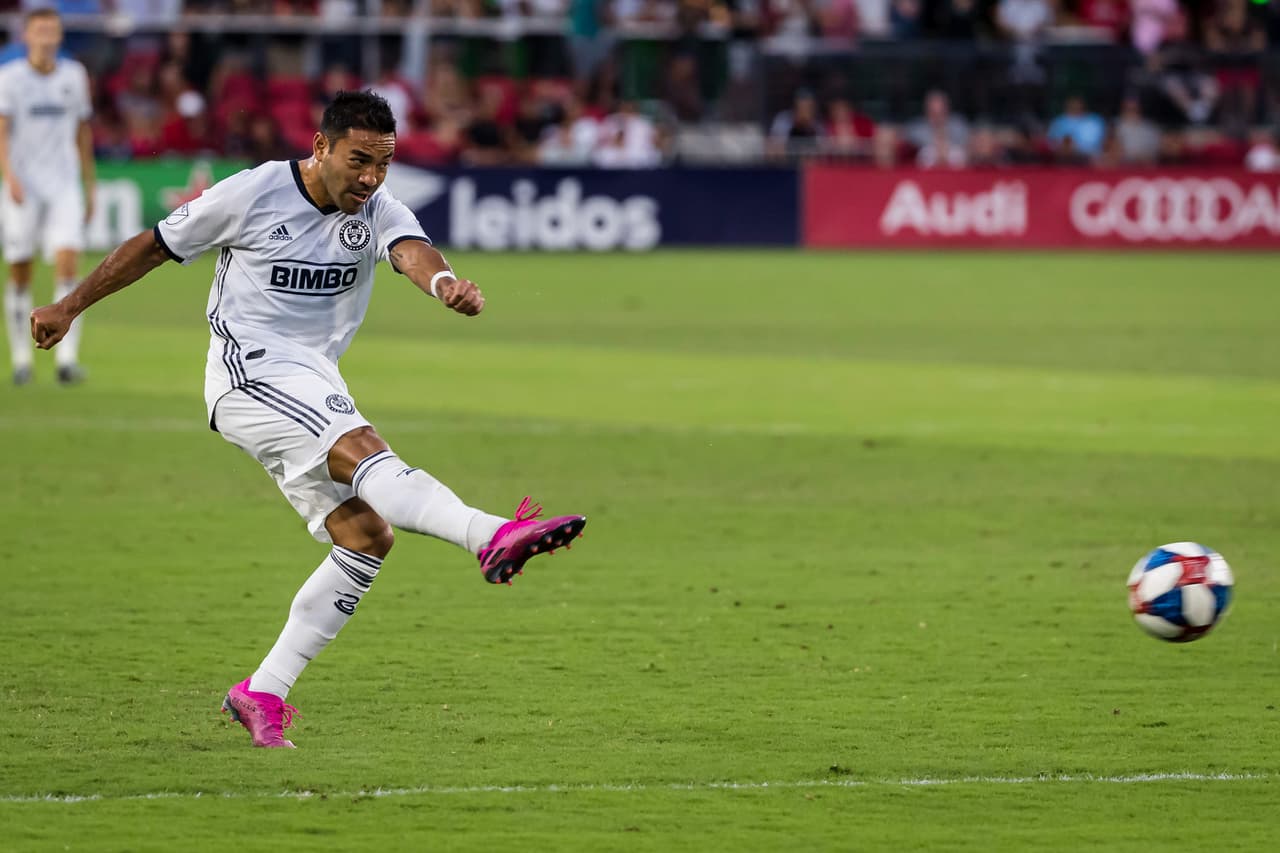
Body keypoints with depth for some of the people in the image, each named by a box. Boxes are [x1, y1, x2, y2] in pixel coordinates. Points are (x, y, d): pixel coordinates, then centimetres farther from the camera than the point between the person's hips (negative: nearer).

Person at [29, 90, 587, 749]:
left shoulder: (377, 213, 2)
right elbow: (152, 247, 4)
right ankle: (492, 538, -54)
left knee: (366, 534, -4)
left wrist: (444, 282, -46)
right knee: (364, 450, -30)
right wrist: (69, 307, 10)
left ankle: (262, 693, 1)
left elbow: (411, 250, -21)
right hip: (250, 371, -7)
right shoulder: (253, 194, -7)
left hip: (313, 391, 7)